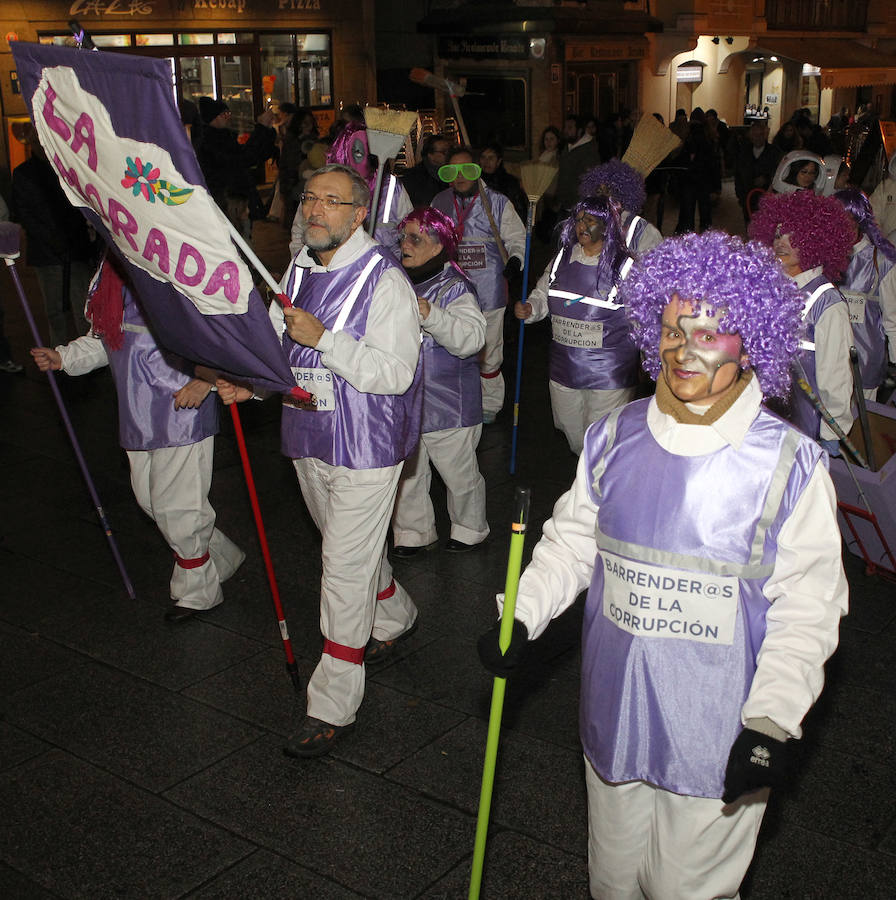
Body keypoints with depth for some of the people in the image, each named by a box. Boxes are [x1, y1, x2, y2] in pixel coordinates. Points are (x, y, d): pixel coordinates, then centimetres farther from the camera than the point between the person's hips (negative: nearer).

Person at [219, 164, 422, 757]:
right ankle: (396, 618, 52)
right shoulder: (298, 272, 8)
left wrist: (323, 337, -29)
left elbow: (394, 373, -23)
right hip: (308, 441, 8)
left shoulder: (384, 279, -15)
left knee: (345, 571, -4)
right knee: (352, 548, 24)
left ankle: (334, 707, 6)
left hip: (365, 448, -7)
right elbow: (281, 347, 17)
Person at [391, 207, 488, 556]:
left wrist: (430, 315, -42)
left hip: (447, 403, -6)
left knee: (459, 473, 9)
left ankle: (469, 528, 31)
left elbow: (471, 338, -31)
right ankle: (412, 531, 33)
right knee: (405, 471, 16)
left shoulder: (454, 287, -15)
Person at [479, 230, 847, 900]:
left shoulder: (790, 464, -14)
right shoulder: (615, 438, -3)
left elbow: (806, 607, -12)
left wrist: (772, 720, -20)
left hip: (720, 741, -4)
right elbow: (572, 541, 9)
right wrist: (522, 617, -4)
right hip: (614, 716, 4)